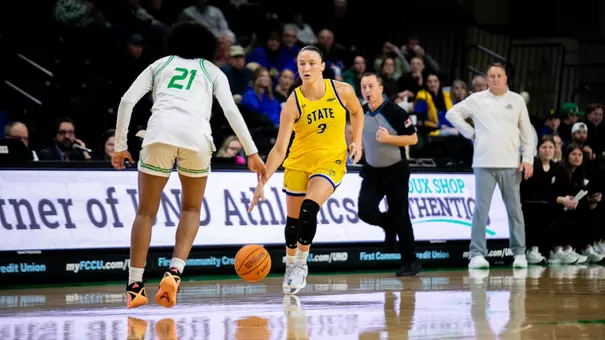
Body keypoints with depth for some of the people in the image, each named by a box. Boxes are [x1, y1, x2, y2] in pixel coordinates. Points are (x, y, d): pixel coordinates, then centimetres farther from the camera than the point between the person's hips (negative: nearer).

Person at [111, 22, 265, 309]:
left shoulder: (160, 65, 27)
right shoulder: (212, 71, 26)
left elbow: (127, 101, 13)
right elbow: (231, 111, 9)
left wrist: (120, 145, 17)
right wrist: (252, 152, 7)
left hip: (159, 132, 0)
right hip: (196, 136, 0)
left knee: (146, 212, 12)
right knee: (191, 209, 20)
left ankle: (134, 287, 6)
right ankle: (174, 272, -1)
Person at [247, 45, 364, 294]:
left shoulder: (342, 91, -15)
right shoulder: (293, 103, -18)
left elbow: (357, 112, 10)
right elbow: (279, 148, -19)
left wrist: (356, 141, 0)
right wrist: (262, 182, -26)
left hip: (331, 161, -1)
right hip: (299, 162, 1)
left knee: (308, 209, -22)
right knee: (293, 220, 7)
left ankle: (301, 263, -2)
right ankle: (290, 265, 33)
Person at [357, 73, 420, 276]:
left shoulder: (395, 112, -17)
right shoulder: (361, 113, 0)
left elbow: (413, 138, -16)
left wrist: (389, 138, -27)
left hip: (395, 171, -5)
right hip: (372, 170, 5)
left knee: (400, 216, -1)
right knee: (365, 211, -11)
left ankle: (410, 262, 10)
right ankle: (388, 225, 24)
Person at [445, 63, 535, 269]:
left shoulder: (517, 100, 8)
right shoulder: (477, 99, 5)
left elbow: (527, 133, 8)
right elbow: (452, 114, 12)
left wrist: (528, 159, 0)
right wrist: (470, 133, 3)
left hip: (511, 164, 1)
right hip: (484, 163, -1)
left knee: (514, 209, 5)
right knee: (481, 209, -4)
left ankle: (519, 253, 11)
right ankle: (477, 254, -4)